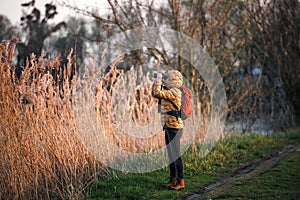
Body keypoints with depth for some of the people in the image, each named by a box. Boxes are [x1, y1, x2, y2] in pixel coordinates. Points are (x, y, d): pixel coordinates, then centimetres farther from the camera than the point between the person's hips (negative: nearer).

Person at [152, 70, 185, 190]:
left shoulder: (175, 91, -15)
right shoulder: (168, 91, 15)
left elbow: (158, 93, -22)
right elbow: (154, 94, 23)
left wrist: (159, 79, -9)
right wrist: (157, 81, 12)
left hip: (174, 127, -10)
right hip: (168, 127, 10)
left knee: (176, 155, -8)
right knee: (171, 155, 13)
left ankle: (181, 182, -6)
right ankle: (173, 180, 20)